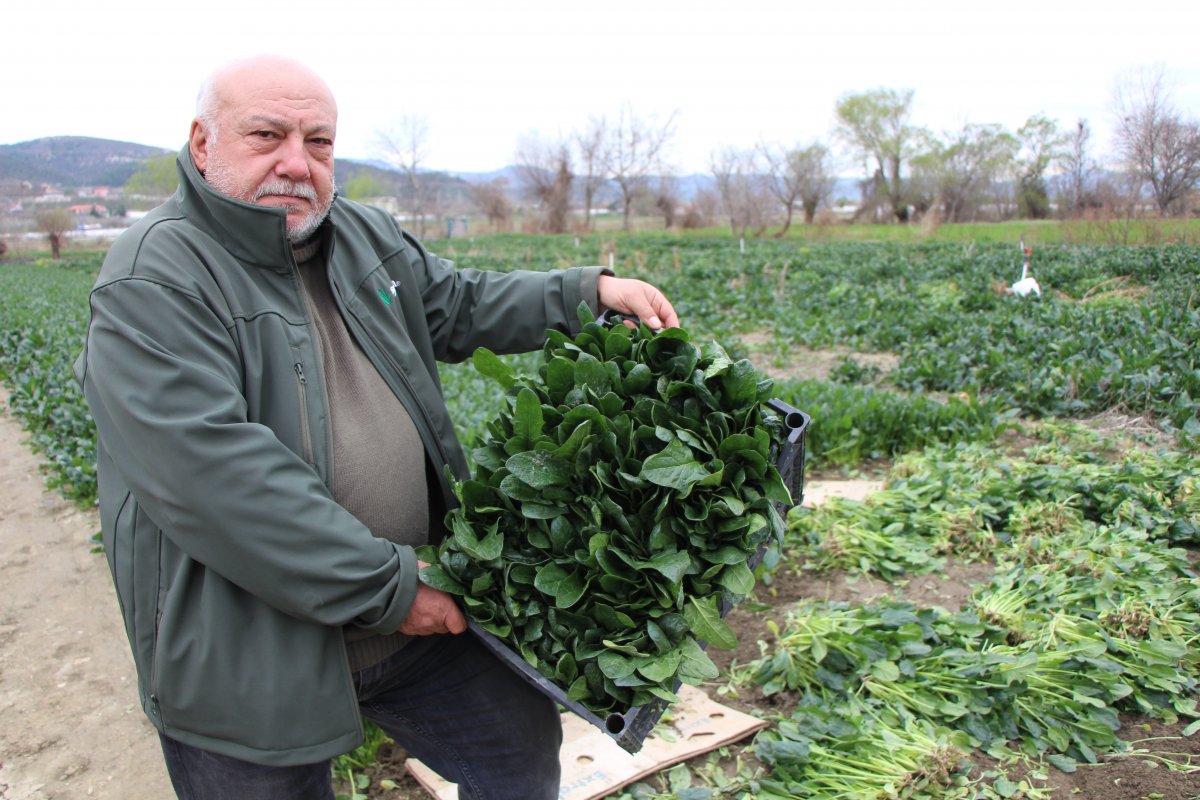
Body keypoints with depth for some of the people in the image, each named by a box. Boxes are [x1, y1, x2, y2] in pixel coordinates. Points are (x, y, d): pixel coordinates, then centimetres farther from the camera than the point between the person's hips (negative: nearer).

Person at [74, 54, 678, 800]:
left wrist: (592, 291, 7)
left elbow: (456, 304, 19)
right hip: (250, 663, -6)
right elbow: (214, 472, -28)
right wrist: (385, 589, -24)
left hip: (414, 604, 6)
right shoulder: (153, 282, -19)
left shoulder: (362, 235, 5)